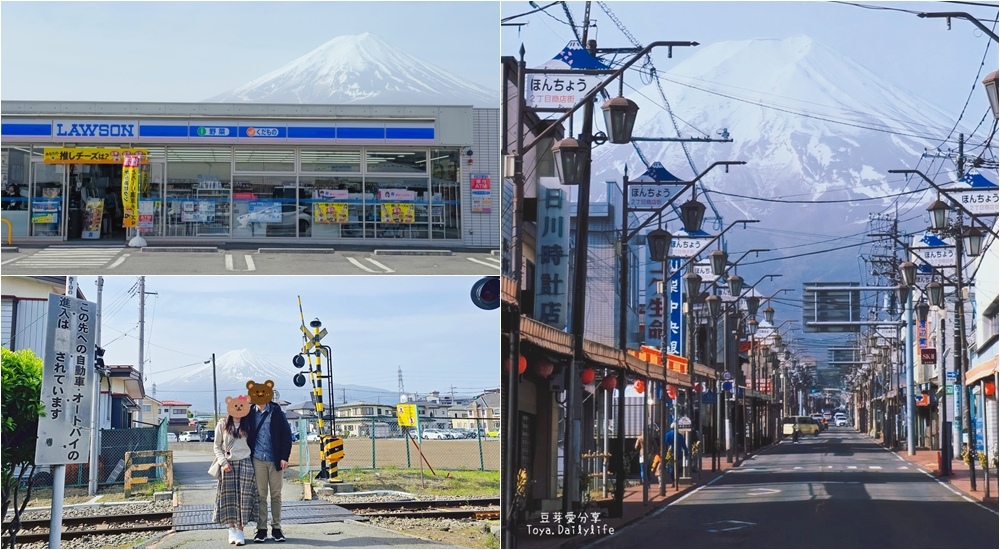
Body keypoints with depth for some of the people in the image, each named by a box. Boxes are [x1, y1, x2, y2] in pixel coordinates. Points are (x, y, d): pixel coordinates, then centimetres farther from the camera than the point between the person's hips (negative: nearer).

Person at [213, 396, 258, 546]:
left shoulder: (247, 426, 8)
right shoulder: (222, 426, 6)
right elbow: (217, 446, 6)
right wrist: (223, 462, -7)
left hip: (245, 464, 0)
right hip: (228, 465, 0)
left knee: (243, 497, -6)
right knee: (229, 497, -1)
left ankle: (240, 530, -6)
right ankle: (232, 529, 6)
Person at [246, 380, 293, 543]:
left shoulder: (277, 412, -1)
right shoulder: (250, 413, 2)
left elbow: (286, 435, -2)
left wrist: (284, 457, -7)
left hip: (275, 460, -1)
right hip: (258, 460, 1)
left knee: (276, 495, 6)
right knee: (260, 496, 4)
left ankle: (276, 528, 13)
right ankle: (261, 529, 8)